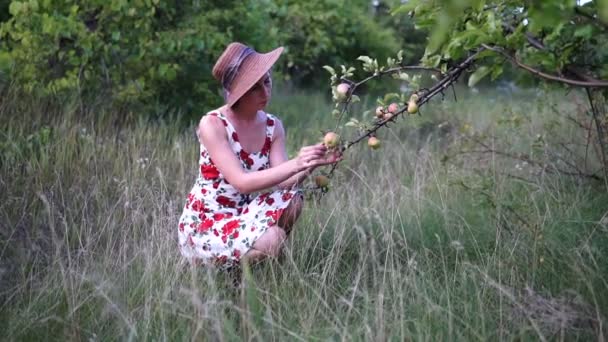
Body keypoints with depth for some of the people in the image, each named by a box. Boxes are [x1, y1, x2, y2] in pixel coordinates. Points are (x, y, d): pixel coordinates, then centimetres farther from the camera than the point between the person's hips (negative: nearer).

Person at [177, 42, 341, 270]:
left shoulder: (273, 127, 0)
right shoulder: (212, 124, -18)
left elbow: (283, 182, -10)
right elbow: (241, 182, -27)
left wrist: (311, 165, -30)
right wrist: (296, 164, -37)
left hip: (242, 215, 6)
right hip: (203, 225, -6)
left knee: (292, 200, -21)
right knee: (272, 239, -29)